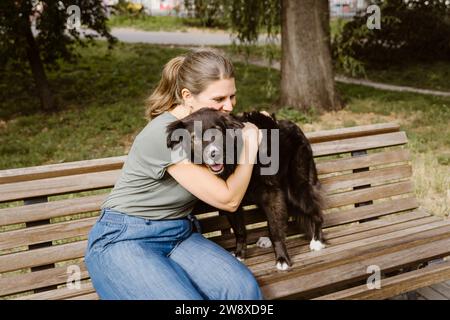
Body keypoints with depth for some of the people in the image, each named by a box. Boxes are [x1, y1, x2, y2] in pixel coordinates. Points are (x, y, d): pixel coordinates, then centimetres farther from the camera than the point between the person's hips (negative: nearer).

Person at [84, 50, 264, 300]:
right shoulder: (166, 135, -23)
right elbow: (228, 200, -16)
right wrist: (250, 144, -6)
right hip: (124, 240, -6)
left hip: (179, 235, 6)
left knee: (245, 289, -22)